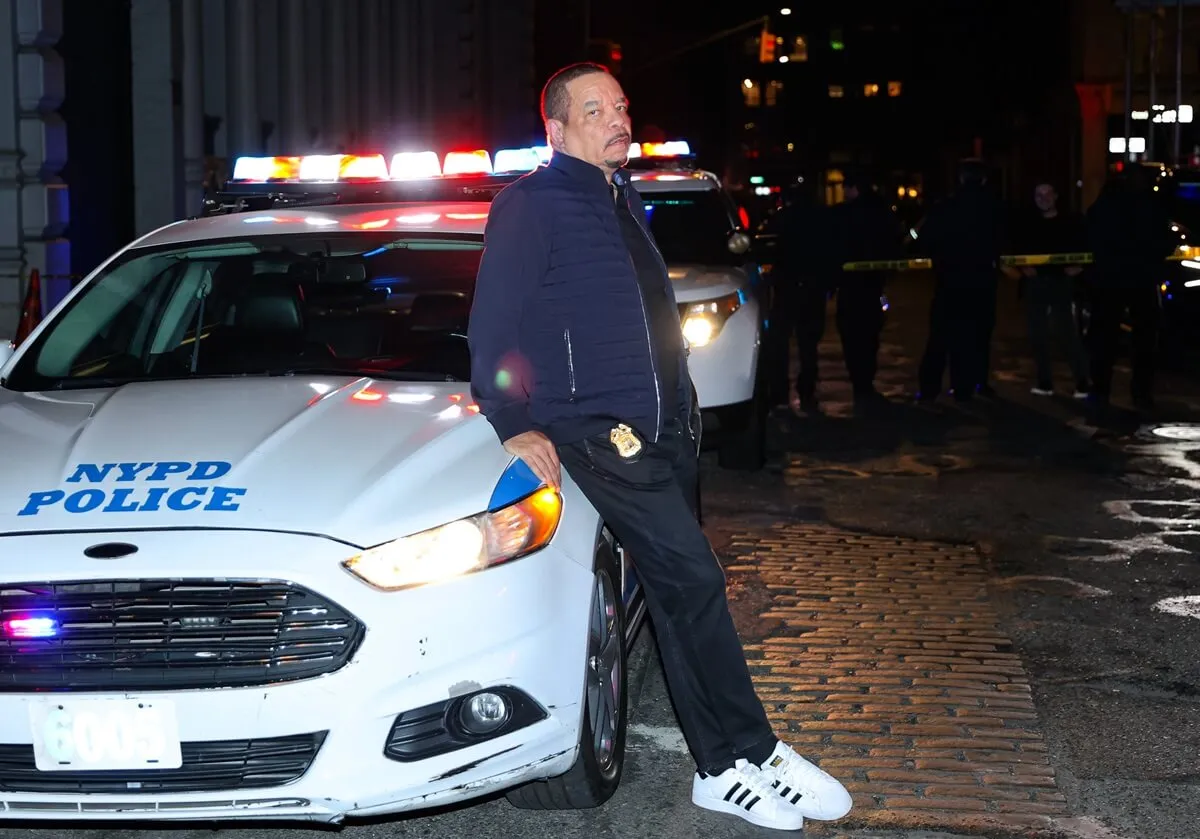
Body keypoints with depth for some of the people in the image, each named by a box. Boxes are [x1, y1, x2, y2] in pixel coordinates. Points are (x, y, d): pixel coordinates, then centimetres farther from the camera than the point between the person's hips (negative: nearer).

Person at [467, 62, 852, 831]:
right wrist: (515, 424, -21)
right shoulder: (531, 206, -7)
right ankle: (744, 758, -9)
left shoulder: (625, 199, 18)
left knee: (680, 587, 9)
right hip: (598, 428, -8)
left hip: (667, 423, 8)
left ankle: (725, 765, 14)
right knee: (692, 577, -16)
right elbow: (495, 324, -12)